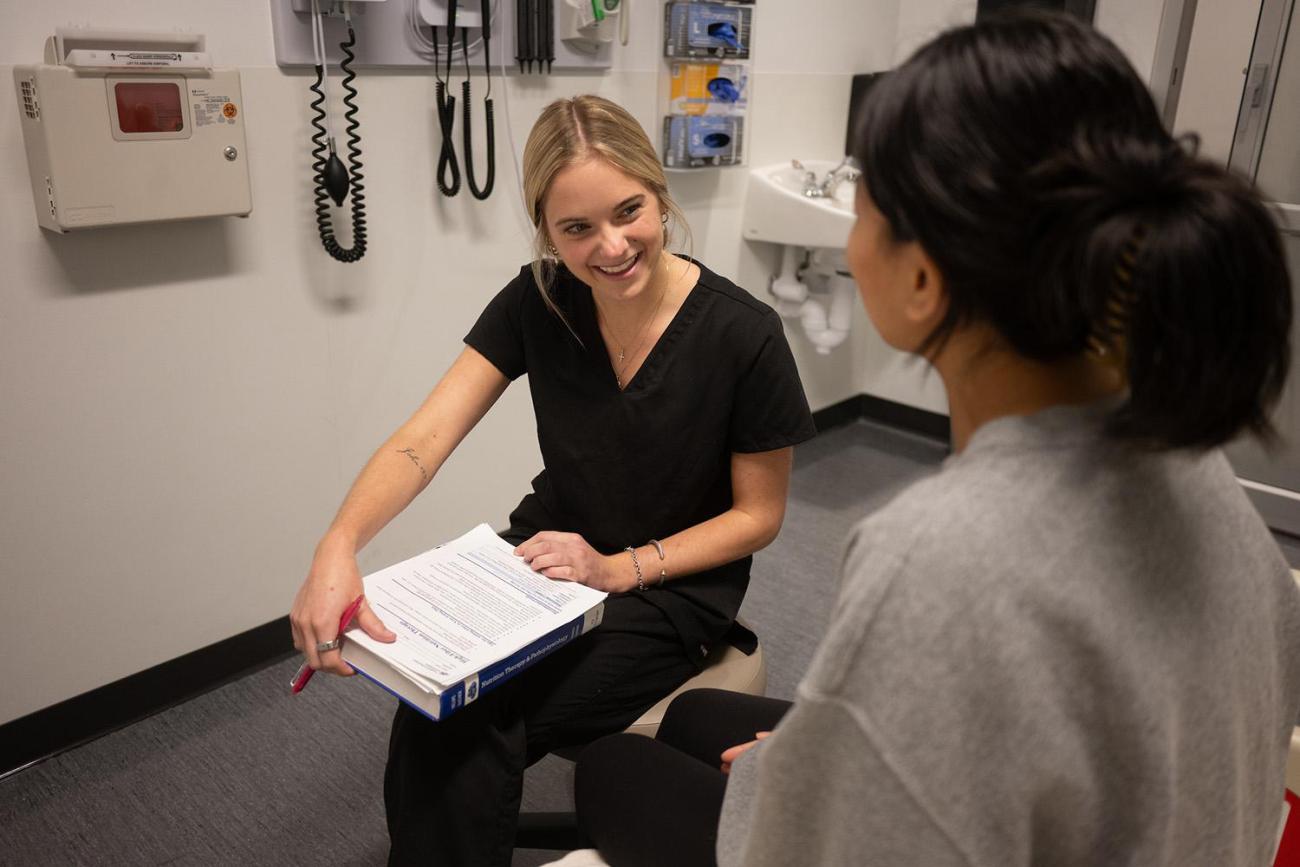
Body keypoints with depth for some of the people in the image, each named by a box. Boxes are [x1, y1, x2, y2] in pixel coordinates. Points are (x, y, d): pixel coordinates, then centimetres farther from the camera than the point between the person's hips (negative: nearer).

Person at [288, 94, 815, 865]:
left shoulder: (743, 333, -18)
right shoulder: (538, 303, -8)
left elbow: (759, 514, -8)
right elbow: (424, 440, -15)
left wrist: (621, 568, -19)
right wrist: (339, 547, -34)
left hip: (676, 586, -3)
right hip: (547, 558, 3)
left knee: (466, 730, -23)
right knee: (432, 705, -25)